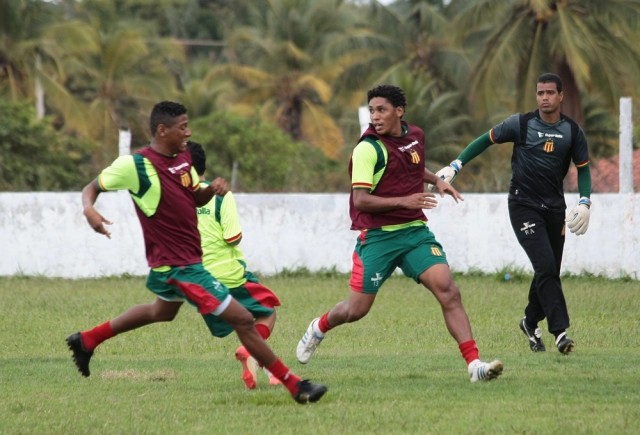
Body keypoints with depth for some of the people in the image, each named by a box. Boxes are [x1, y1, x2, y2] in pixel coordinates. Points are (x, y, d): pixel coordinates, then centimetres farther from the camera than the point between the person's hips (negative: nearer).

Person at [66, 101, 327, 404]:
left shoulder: (183, 159, 3)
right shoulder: (135, 165, -19)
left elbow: (196, 198, 14)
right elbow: (92, 188, -10)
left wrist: (212, 189, -9)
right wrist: (89, 210, -32)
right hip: (178, 265, -10)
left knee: (162, 311, 36)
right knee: (242, 320, -11)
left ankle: (86, 341, 49)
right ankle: (295, 386, -4)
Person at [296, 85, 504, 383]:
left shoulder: (415, 136, 9)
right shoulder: (368, 148, -12)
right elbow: (360, 200, -18)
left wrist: (437, 180, 16)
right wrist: (404, 201, -25)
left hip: (415, 232, 4)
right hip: (377, 236, -4)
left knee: (448, 291, -14)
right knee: (356, 310, 2)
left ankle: (474, 364, -16)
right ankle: (319, 328, 37)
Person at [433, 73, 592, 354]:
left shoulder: (572, 131, 2)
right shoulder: (521, 124, -6)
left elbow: (583, 168, 11)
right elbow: (487, 140, 5)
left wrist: (584, 202, -3)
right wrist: (456, 165, -2)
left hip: (555, 208, 4)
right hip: (524, 206, -4)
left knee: (550, 272, 6)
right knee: (546, 267, -17)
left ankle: (531, 322, 30)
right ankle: (559, 331, -17)